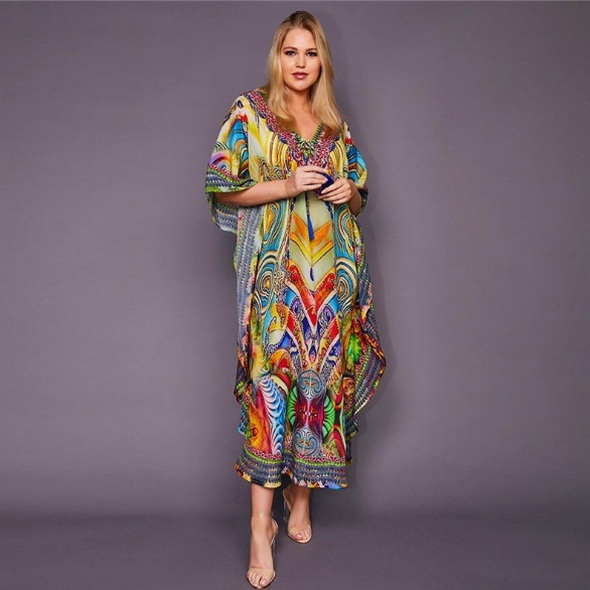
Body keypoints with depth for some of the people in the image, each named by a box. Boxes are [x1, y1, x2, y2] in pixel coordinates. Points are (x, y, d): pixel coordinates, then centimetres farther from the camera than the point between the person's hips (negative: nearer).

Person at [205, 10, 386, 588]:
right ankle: (261, 524, -3)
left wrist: (349, 191, -1)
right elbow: (222, 188, -2)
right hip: (276, 270, -4)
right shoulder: (249, 111, 5)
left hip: (334, 269, 4)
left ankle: (301, 494, 23)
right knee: (272, 379, -10)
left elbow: (360, 193, 22)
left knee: (323, 377, 5)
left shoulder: (336, 124, 16)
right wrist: (287, 185, -13)